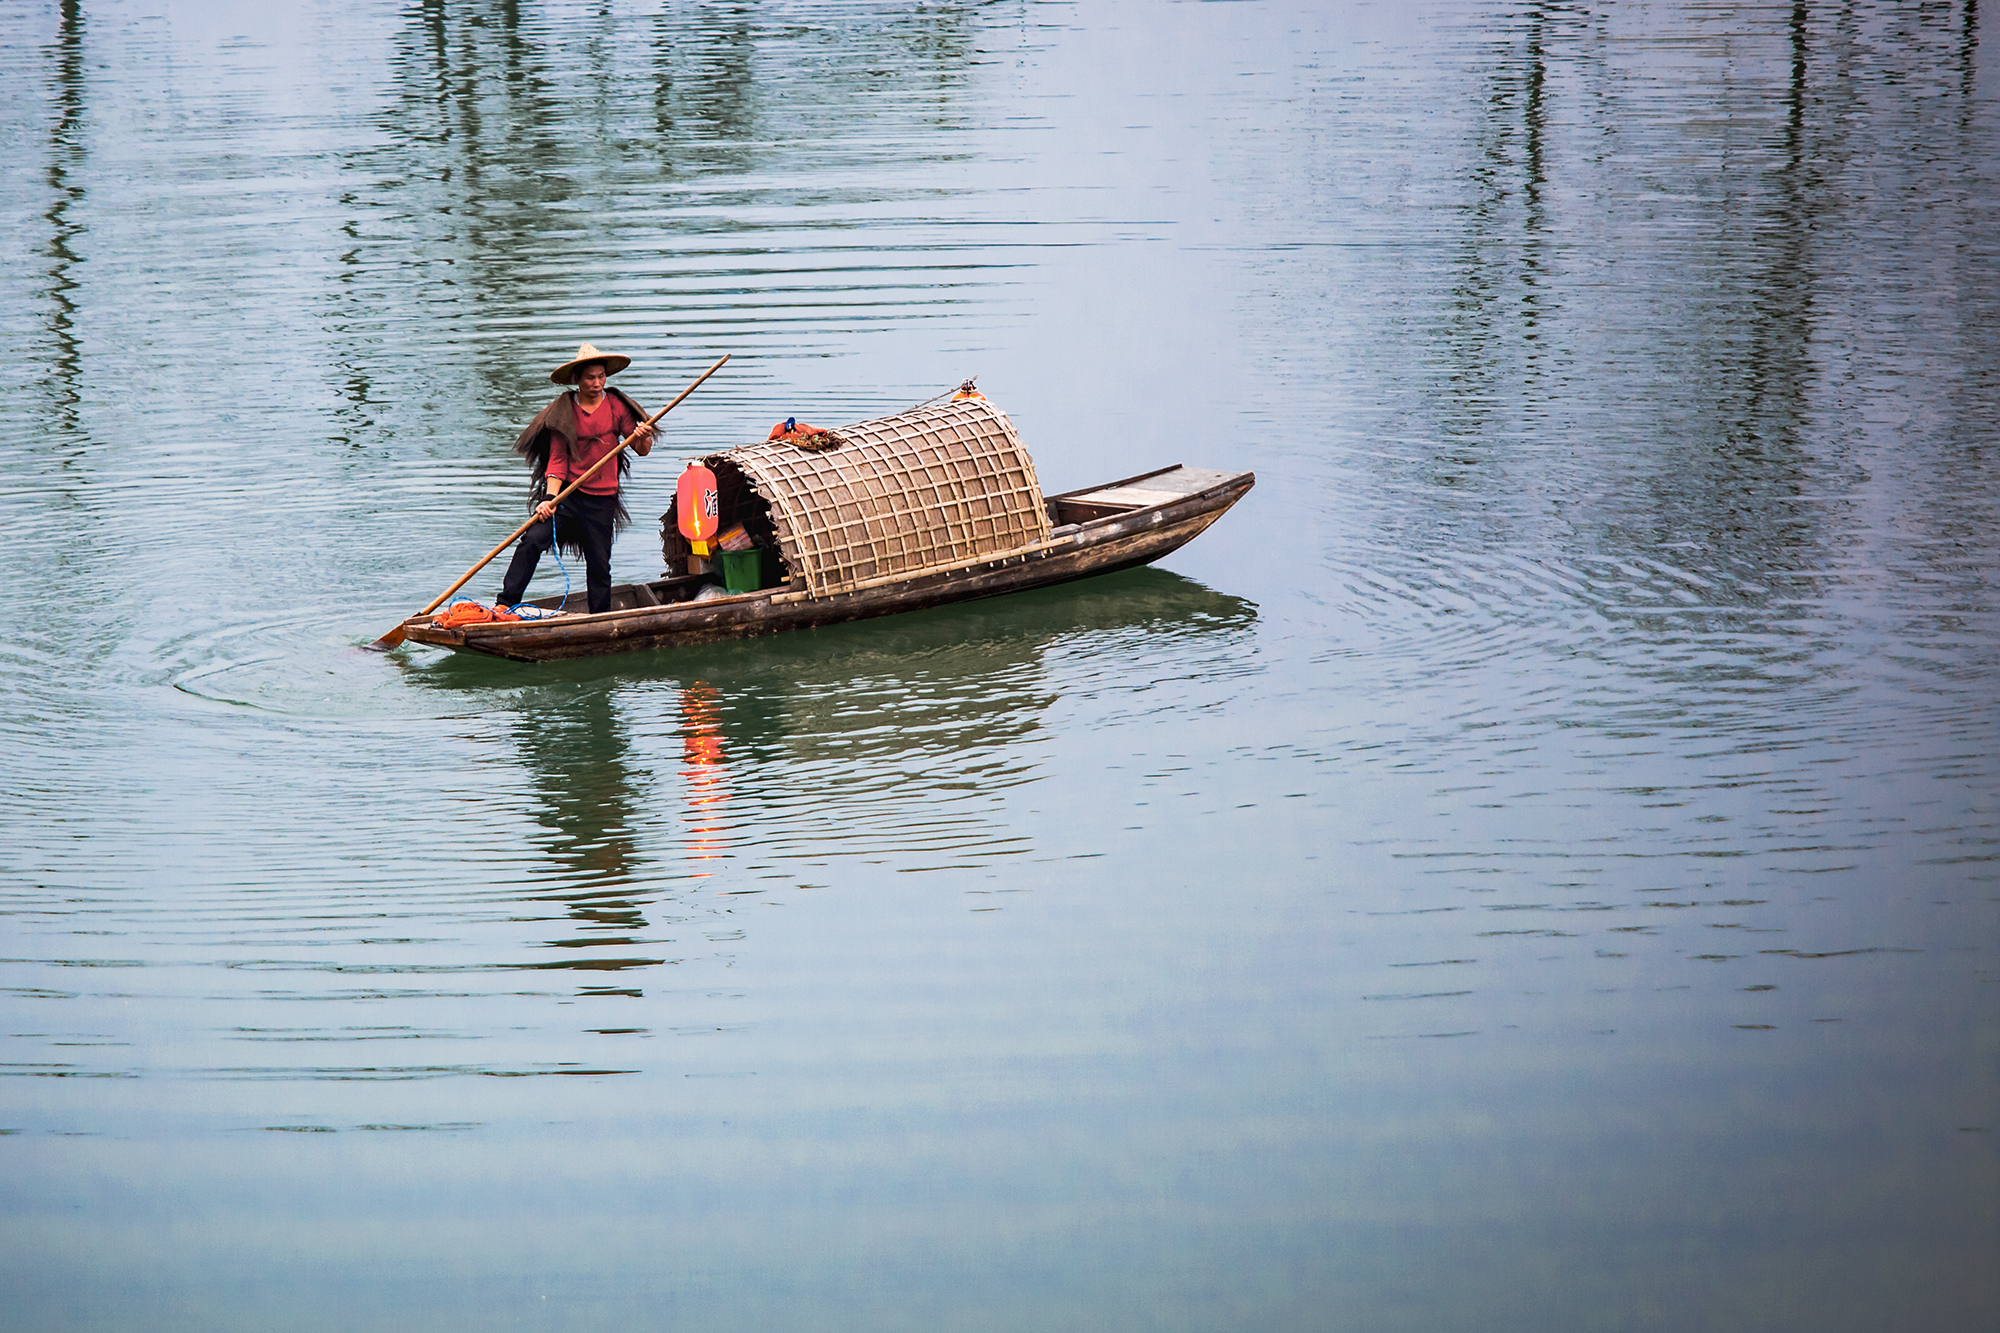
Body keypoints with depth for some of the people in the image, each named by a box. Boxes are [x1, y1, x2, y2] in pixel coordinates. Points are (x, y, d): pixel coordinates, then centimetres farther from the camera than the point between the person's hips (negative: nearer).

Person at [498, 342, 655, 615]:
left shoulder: (616, 405, 5)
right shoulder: (563, 411, 1)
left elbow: (642, 450, 7)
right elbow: (557, 460, -3)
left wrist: (643, 437, -17)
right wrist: (550, 498, -15)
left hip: (602, 499, 1)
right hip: (568, 493, -1)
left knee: (599, 565, 4)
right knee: (533, 540, -19)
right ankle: (506, 605, -15)